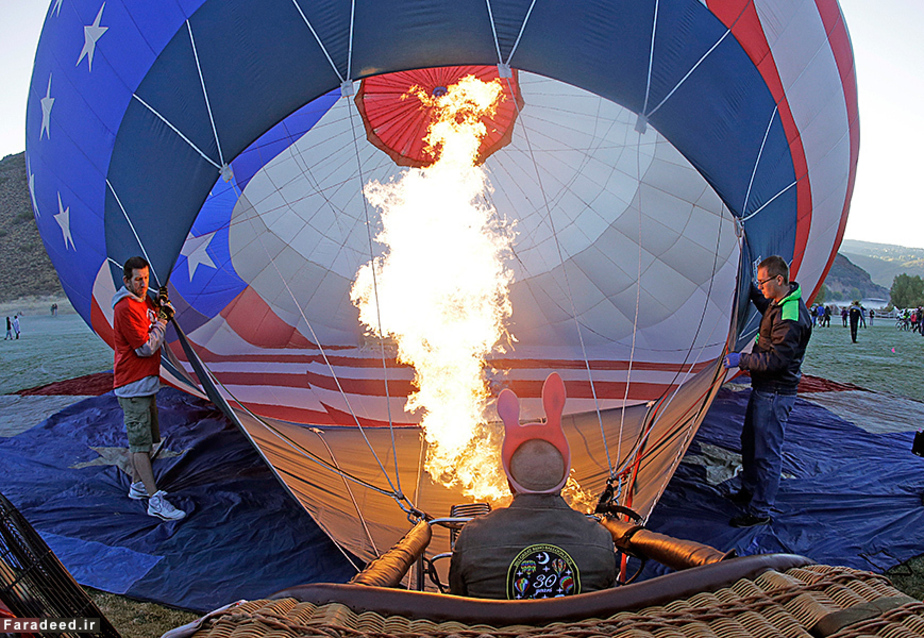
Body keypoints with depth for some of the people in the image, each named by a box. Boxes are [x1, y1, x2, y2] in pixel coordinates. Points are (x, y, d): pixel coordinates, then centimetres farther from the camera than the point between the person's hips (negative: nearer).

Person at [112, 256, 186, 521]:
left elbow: (169, 315, 24)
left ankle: (137, 485, 34)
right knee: (140, 441, -8)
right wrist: (161, 319, -12)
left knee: (140, 437, 19)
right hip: (133, 385, -10)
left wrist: (164, 305, 4)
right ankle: (155, 501, -7)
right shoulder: (127, 308, -19)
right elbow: (145, 348, -20)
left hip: (146, 382, 10)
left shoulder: (145, 301, 10)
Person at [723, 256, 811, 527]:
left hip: (775, 394, -11)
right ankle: (749, 491, 39)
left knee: (766, 452, -1)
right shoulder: (779, 303, 6)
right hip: (763, 388, 11)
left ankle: (759, 511, 11)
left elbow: (776, 359, -27)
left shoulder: (791, 317, -25)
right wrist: (755, 294, 19)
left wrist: (742, 359, -23)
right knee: (750, 441, 22)